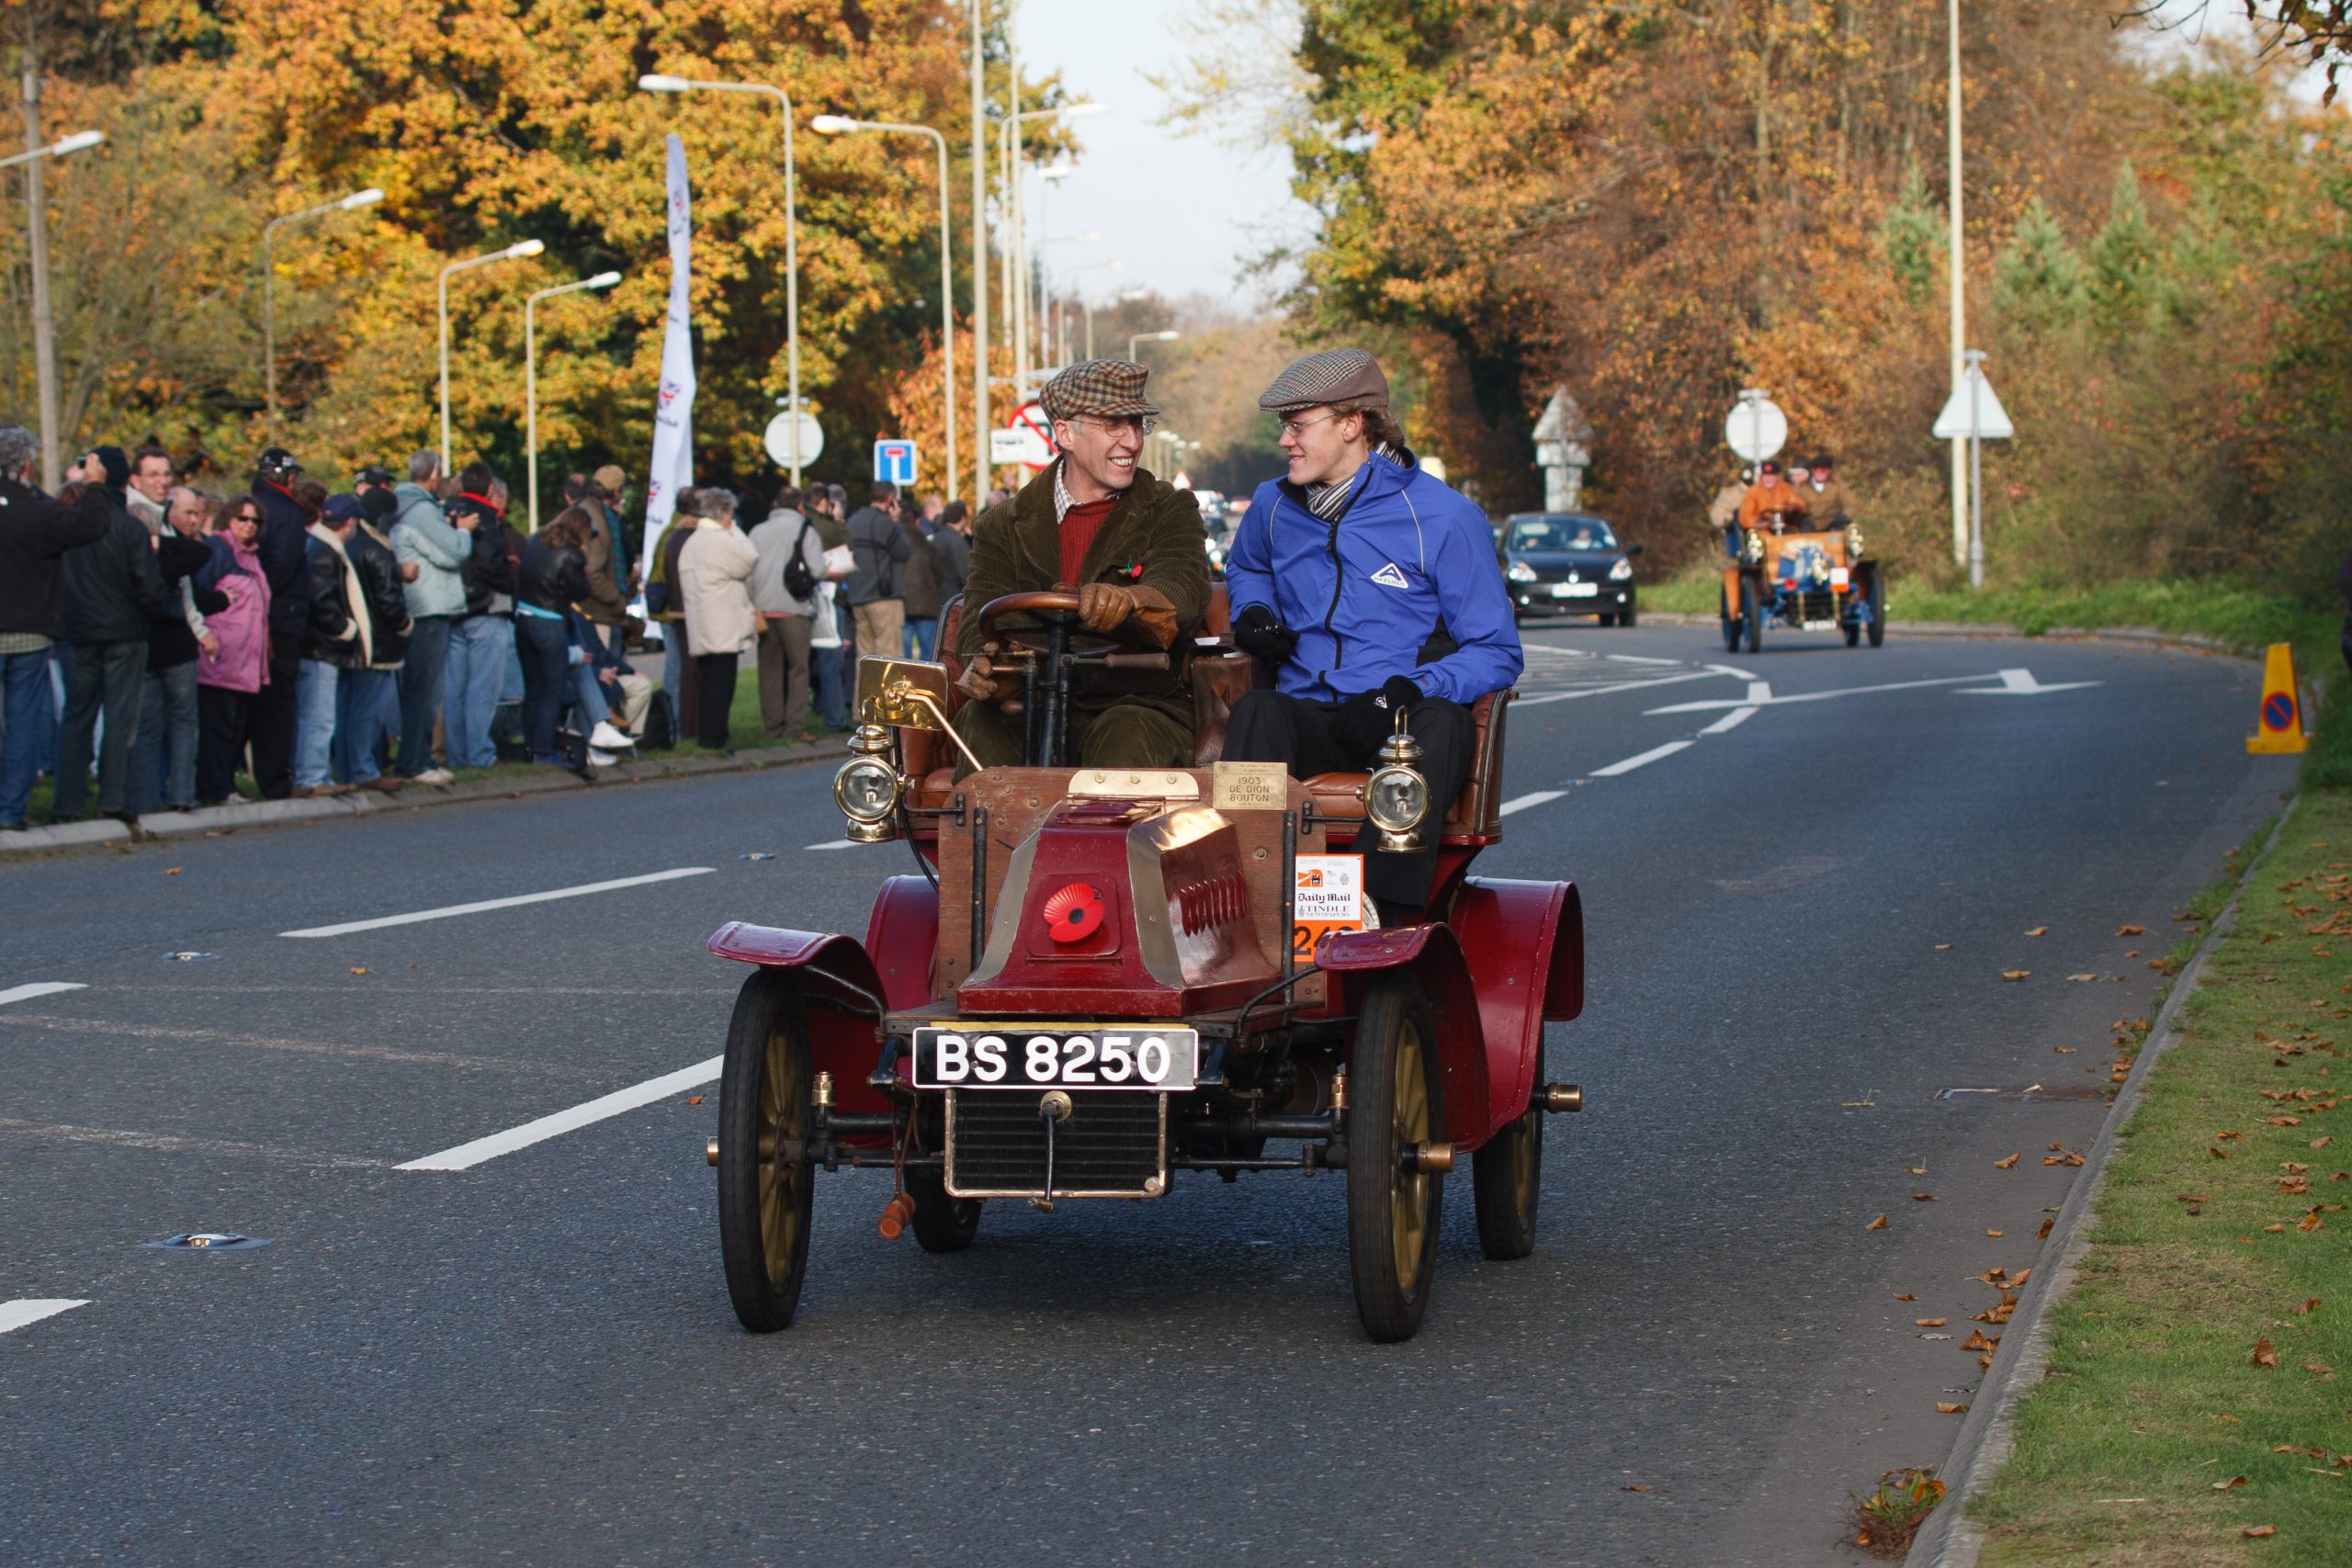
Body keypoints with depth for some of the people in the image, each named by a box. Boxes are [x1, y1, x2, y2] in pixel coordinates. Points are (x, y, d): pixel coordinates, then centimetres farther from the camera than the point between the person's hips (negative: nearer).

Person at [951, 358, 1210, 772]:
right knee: (979, 724, -30)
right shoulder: (1005, 526, 13)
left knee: (1127, 738, -35)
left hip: (1143, 705, -1)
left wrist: (1129, 599, -39)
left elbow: (1184, 587, -13)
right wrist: (983, 667, -28)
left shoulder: (1170, 510, 9)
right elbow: (981, 622, 0)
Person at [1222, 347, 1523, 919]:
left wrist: (1406, 693, -20)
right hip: (1308, 723, 3)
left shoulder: (1443, 518, -1)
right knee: (1255, 711, -32)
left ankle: (1387, 917, -51)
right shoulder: (1274, 507, 15)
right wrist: (1253, 611, 14)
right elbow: (1245, 568, 40)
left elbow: (1498, 653, -1)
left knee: (1442, 722, -38)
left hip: (1407, 726, -3)